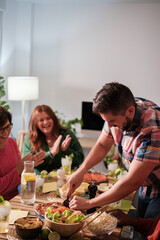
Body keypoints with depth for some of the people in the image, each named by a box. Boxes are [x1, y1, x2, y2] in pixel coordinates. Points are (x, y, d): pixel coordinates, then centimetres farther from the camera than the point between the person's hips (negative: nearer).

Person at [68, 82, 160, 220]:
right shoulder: (117, 112, -14)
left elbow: (132, 183, -32)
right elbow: (102, 145, 3)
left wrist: (89, 203, -26)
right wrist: (81, 171, -12)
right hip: (145, 186, 7)